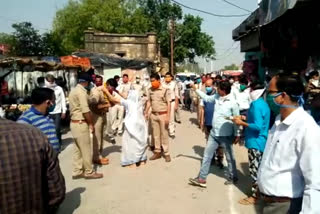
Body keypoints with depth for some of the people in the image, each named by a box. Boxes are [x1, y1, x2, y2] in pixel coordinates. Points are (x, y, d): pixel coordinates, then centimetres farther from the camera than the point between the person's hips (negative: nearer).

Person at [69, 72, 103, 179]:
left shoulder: (74, 90, 15)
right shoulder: (81, 91, -17)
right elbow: (85, 110, -22)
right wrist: (91, 124, -14)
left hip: (74, 123, 10)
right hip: (81, 124, -10)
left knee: (78, 149, 14)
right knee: (86, 149, 0)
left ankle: (77, 171, 20)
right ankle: (89, 172, 10)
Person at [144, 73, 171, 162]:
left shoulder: (165, 90, -10)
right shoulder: (150, 90, 6)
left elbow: (169, 103, -10)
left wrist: (168, 116, -15)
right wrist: (146, 113, 8)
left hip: (163, 114, -5)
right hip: (153, 115, 5)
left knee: (164, 134, 3)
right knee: (155, 134, 11)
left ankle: (166, 153, 12)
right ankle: (157, 152, 23)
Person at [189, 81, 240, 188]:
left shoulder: (232, 103, -16)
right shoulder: (217, 97, 0)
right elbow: (206, 98, 19)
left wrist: (237, 135, -7)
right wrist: (196, 89, 16)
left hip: (226, 135, -6)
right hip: (214, 133, 7)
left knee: (230, 157, 12)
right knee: (207, 155, 8)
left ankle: (233, 177, 33)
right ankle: (202, 178, 17)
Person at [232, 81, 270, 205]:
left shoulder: (256, 105, -20)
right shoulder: (263, 104, 10)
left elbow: (258, 126, -26)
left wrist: (242, 123, -17)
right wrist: (245, 118, 11)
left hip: (256, 142, -10)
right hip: (260, 141, 10)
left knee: (255, 170, 0)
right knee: (258, 169, 20)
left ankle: (254, 196, 10)